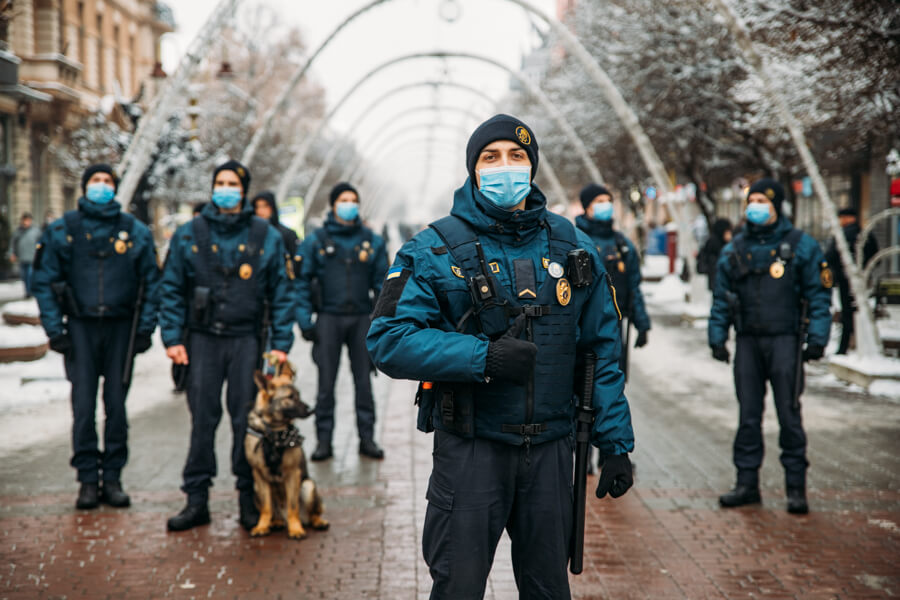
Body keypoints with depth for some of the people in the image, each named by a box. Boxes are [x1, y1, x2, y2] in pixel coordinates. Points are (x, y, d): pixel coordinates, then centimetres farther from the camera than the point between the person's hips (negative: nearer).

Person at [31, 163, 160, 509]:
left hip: (120, 326, 1)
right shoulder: (62, 231, 5)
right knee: (83, 406, -2)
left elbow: (152, 282, 8)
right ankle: (88, 480, 6)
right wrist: (55, 330, -3)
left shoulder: (135, 231, 6)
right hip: (80, 327, 0)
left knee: (116, 405, 4)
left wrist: (145, 328, 0)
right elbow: (43, 281, 5)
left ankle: (112, 478, 12)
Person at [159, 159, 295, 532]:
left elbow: (281, 293, 6)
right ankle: (197, 499, 9)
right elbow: (171, 289, 7)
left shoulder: (266, 237, 6)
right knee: (202, 420, 1)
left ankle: (249, 500, 12)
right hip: (202, 339, 1)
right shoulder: (189, 235, 7)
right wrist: (172, 338, -2)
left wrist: (281, 344, 0)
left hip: (246, 339, 0)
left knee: (248, 420, 2)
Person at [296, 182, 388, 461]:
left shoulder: (372, 241, 8)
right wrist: (305, 320, -5)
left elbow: (382, 282, 10)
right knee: (326, 382, 1)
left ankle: (367, 438, 13)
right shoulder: (316, 241, 4)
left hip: (361, 319, 1)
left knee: (364, 380, 5)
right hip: (328, 319, -1)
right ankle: (324, 440, 9)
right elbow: (302, 281, 3)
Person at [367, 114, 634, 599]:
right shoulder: (435, 250, -4)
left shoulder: (573, 249, 7)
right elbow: (388, 340, -12)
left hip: (550, 448, 3)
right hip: (470, 448, -3)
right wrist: (484, 357, -21)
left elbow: (602, 352, 8)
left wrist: (616, 445, 3)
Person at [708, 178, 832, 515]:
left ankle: (796, 487, 6)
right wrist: (717, 337, 7)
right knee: (748, 416, 7)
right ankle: (747, 483, 14)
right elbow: (721, 298, 15)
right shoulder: (734, 250, 11)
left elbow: (819, 295, 0)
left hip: (784, 340, -3)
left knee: (789, 415, -2)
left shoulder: (800, 246, 1)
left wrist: (817, 338, -7)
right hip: (747, 342, 3)